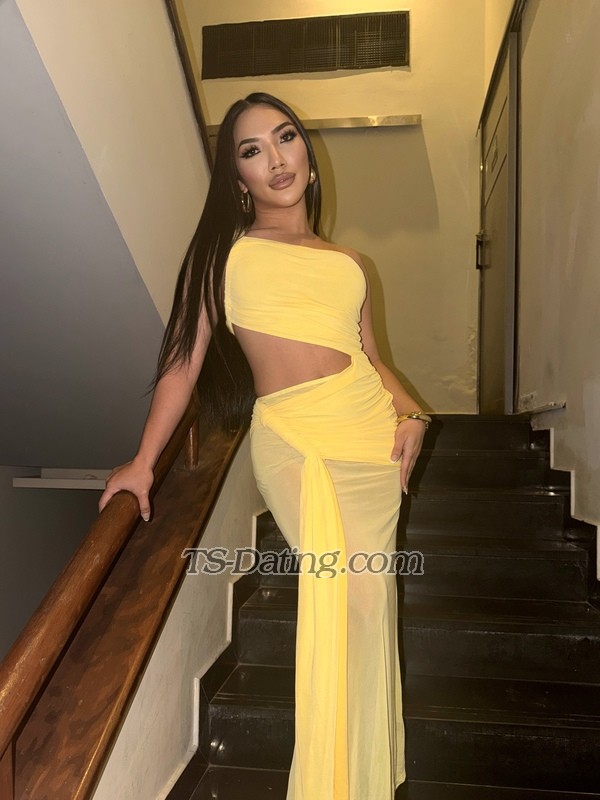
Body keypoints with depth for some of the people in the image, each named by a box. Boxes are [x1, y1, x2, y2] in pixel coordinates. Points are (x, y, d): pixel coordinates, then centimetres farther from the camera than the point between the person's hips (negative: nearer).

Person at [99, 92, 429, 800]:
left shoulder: (347, 261, 21)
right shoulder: (225, 253, 10)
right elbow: (184, 361, 3)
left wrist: (410, 415, 3)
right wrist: (143, 462, -4)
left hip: (372, 435, 4)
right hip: (293, 438, -4)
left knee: (367, 601, 5)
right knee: (352, 591, -17)